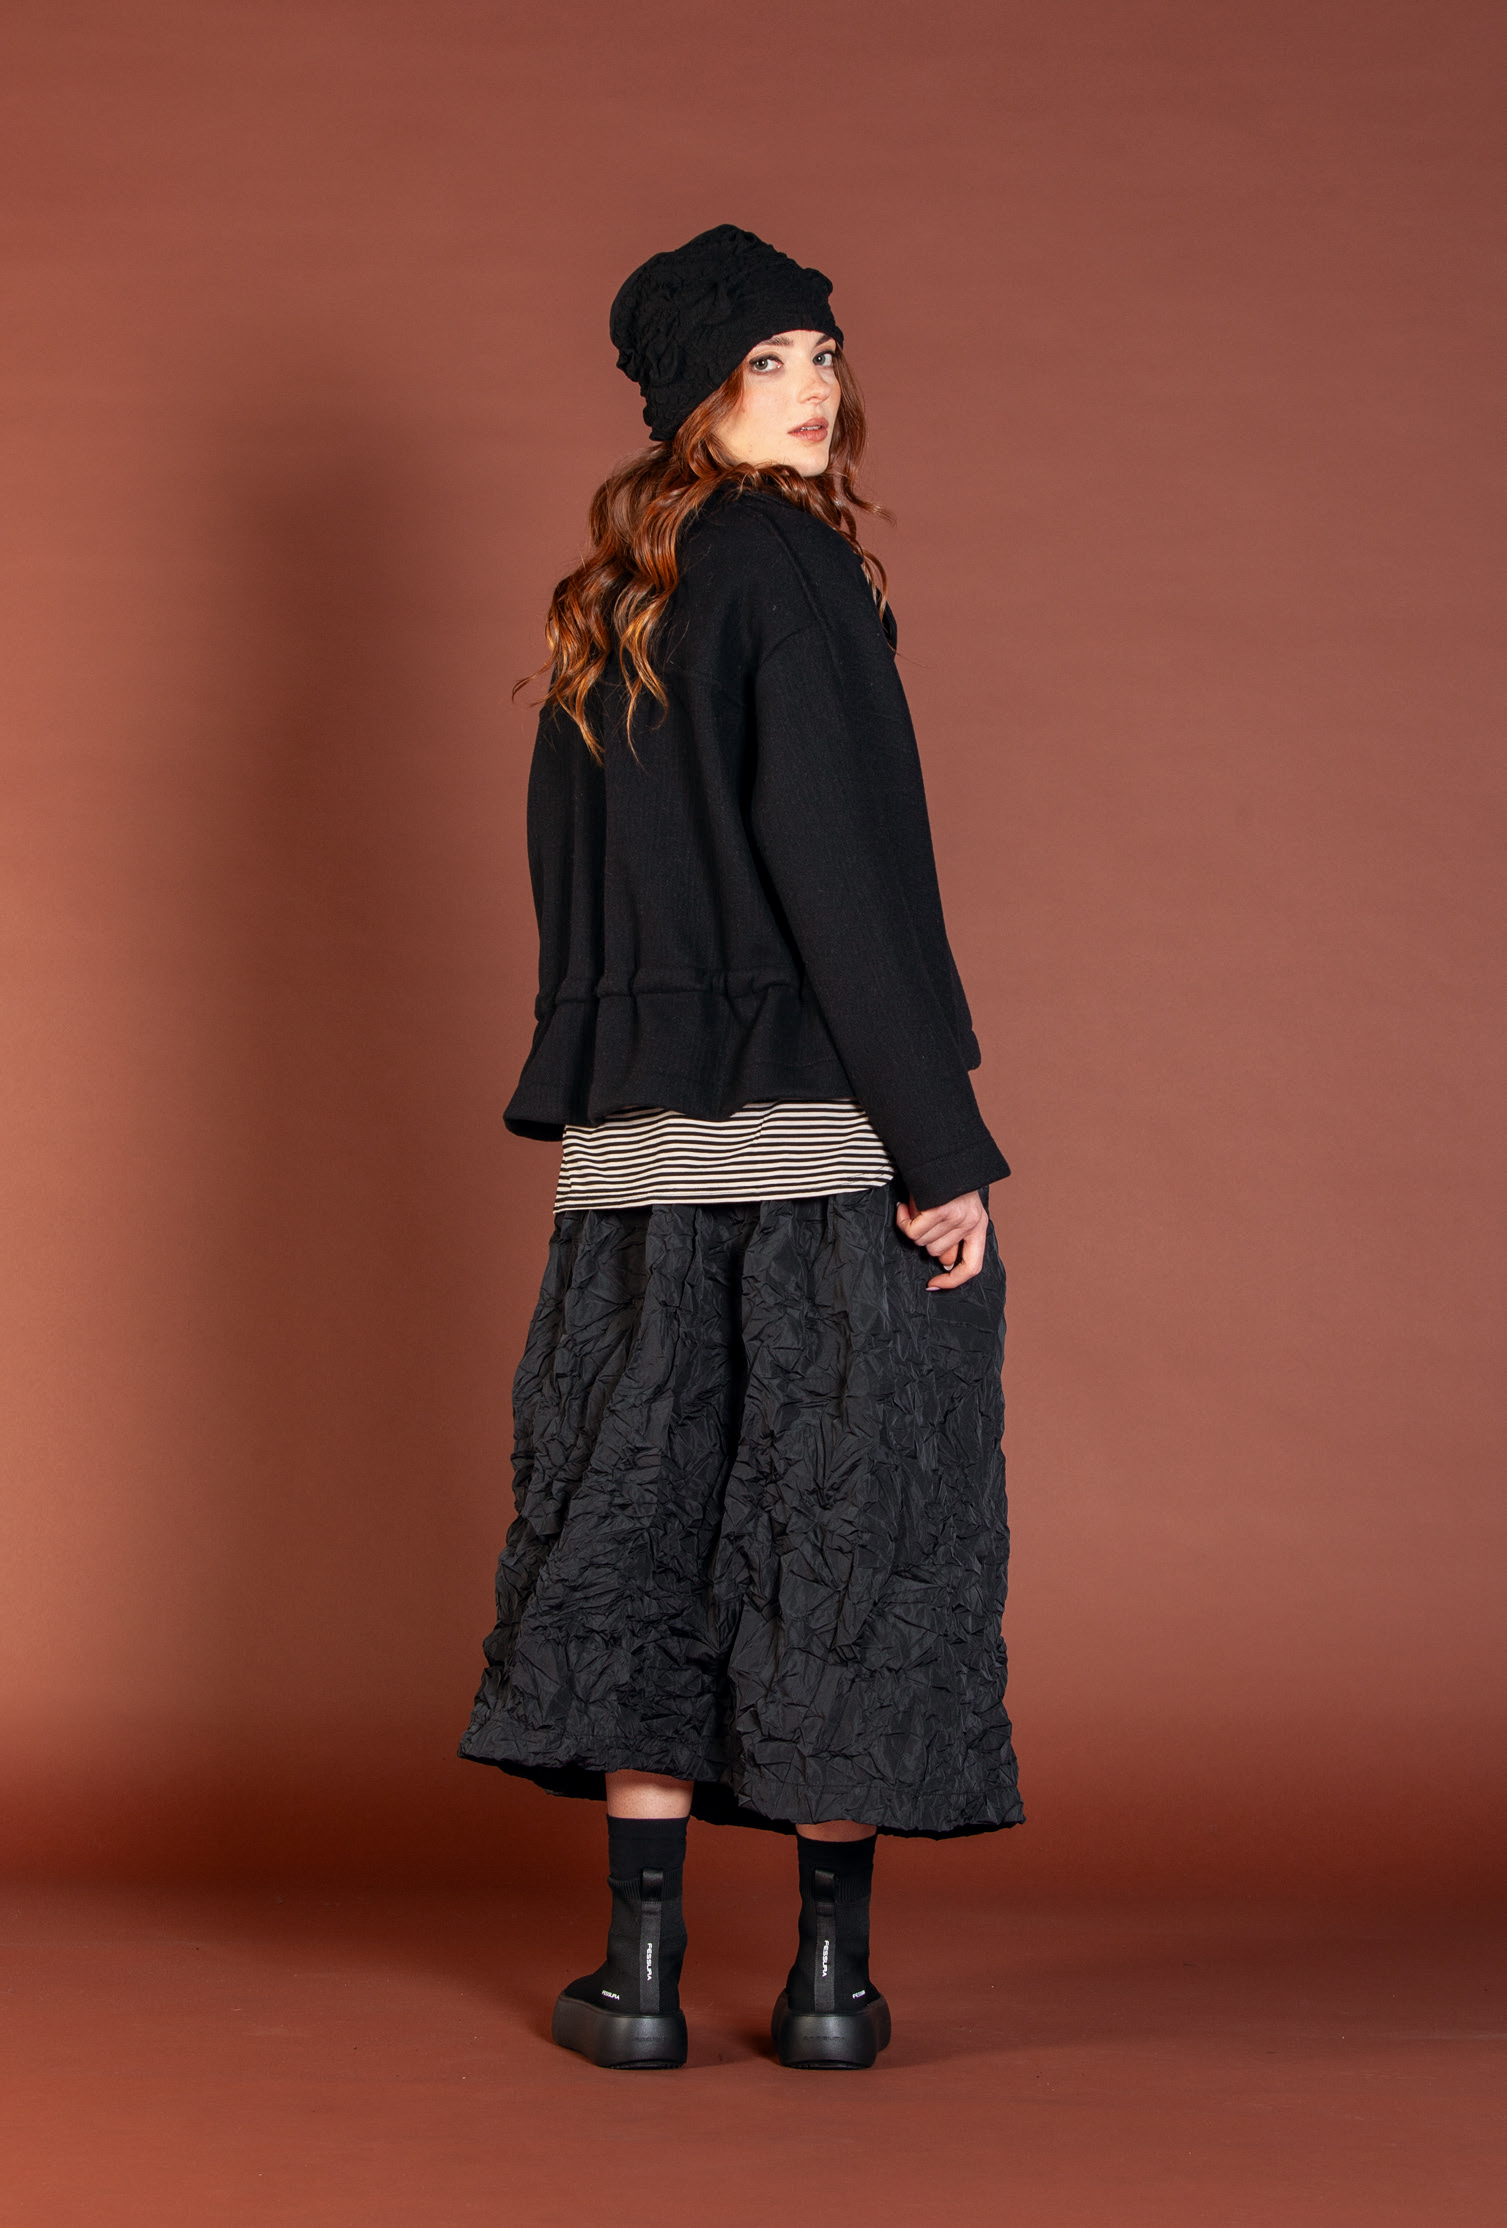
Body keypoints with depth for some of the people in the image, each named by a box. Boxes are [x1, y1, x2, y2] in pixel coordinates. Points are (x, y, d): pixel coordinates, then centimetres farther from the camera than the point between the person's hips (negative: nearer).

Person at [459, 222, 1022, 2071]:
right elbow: (843, 870, -17)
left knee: (646, 1517, 9)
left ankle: (642, 1970, 9)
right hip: (826, 1132, -6)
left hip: (642, 1146, 6)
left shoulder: (606, 607, 13)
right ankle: (831, 1972, 7)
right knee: (848, 1523, 2)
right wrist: (944, 1146, -16)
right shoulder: (790, 571, -10)